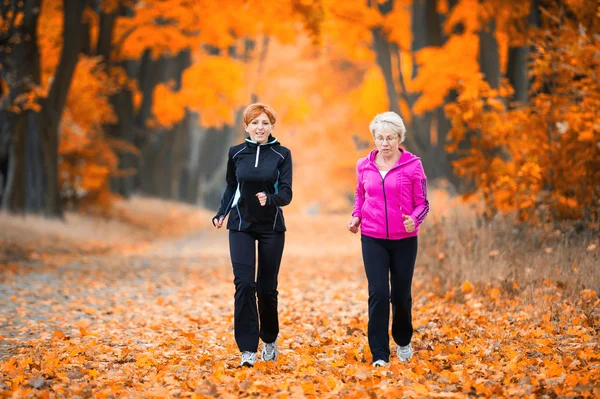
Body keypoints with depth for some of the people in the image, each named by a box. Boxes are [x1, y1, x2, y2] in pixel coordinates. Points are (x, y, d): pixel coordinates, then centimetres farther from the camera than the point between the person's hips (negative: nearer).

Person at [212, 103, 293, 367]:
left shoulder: (282, 154, -3)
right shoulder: (236, 153, 2)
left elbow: (286, 194, -9)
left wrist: (269, 199, -30)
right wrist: (221, 213, 0)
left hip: (272, 227, 0)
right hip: (241, 226, 1)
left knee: (267, 287, 5)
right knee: (244, 284, -12)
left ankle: (270, 340, 29)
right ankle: (248, 350, -10)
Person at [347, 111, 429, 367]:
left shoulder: (413, 165, -5)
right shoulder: (364, 166, 3)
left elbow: (422, 203, -2)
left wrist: (414, 219, -23)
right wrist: (356, 216, 1)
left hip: (404, 240, -1)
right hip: (373, 239, 1)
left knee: (401, 295, 7)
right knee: (378, 293, -9)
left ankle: (403, 341, 35)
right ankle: (379, 355, -4)